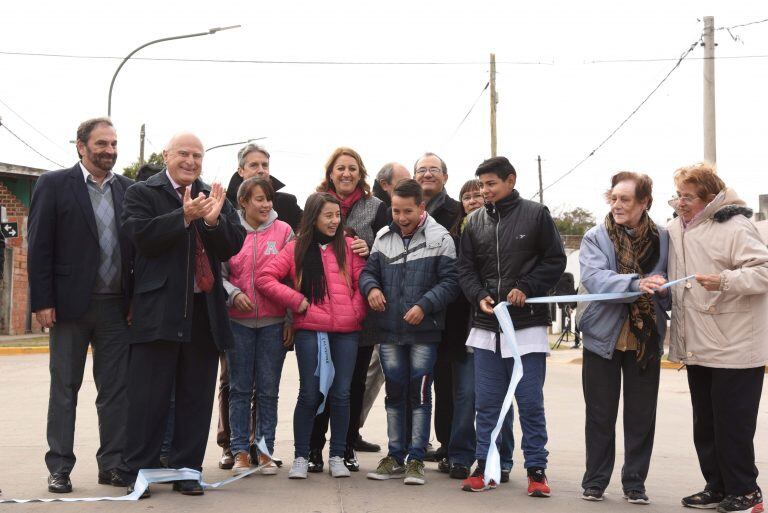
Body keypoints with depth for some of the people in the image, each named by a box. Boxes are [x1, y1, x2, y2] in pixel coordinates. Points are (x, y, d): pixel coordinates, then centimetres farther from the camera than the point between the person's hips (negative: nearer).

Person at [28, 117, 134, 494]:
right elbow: (39, 246, -5)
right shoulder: (54, 184, -2)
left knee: (116, 388, 6)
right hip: (71, 304, -3)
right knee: (64, 388, 5)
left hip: (116, 306, 3)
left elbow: (137, 246, 9)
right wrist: (42, 302, -11)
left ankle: (112, 465, 14)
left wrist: (136, 300, 2)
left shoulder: (128, 190, 9)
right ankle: (59, 468, 12)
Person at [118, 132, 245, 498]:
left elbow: (234, 245, 5)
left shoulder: (214, 198, 14)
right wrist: (184, 216, -17)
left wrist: (214, 220, -14)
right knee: (149, 395, -2)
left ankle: (187, 470, 16)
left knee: (196, 397, 8)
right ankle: (137, 471, 6)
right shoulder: (142, 193, 4)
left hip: (205, 310, 4)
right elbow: (142, 236, -11)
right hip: (159, 308, -4)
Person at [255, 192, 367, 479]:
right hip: (310, 329, -1)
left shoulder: (349, 246, 7)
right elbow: (264, 278, 0)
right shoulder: (297, 249, 5)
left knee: (341, 394, 5)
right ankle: (301, 456, 11)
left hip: (346, 330, 1)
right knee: (309, 394, 1)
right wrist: (296, 300, -5)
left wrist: (356, 313, -3)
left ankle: (337, 456, 16)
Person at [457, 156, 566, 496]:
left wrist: (525, 289, -12)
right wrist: (479, 297, -8)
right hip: (486, 326, 3)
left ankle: (536, 470, 10)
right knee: (486, 403, 8)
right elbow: (465, 268, 9)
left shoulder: (535, 215, 0)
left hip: (528, 324, -3)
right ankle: (484, 467, 16)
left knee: (531, 403, 2)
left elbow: (555, 260, -1)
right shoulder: (475, 222, 9)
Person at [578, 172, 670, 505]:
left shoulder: (662, 239, 1)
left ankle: (635, 482, 19)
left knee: (641, 416, 7)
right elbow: (593, 277, -21)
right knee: (600, 415, 8)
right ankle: (595, 481, 19)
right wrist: (636, 283, -35)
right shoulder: (595, 237, -4)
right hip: (604, 337, -1)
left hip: (646, 340, 1)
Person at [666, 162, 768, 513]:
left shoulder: (735, 227, -13)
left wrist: (725, 280, -32)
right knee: (705, 425, 14)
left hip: (734, 349, -8)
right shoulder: (676, 229, 10)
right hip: (697, 349, 8)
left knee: (733, 426, -2)